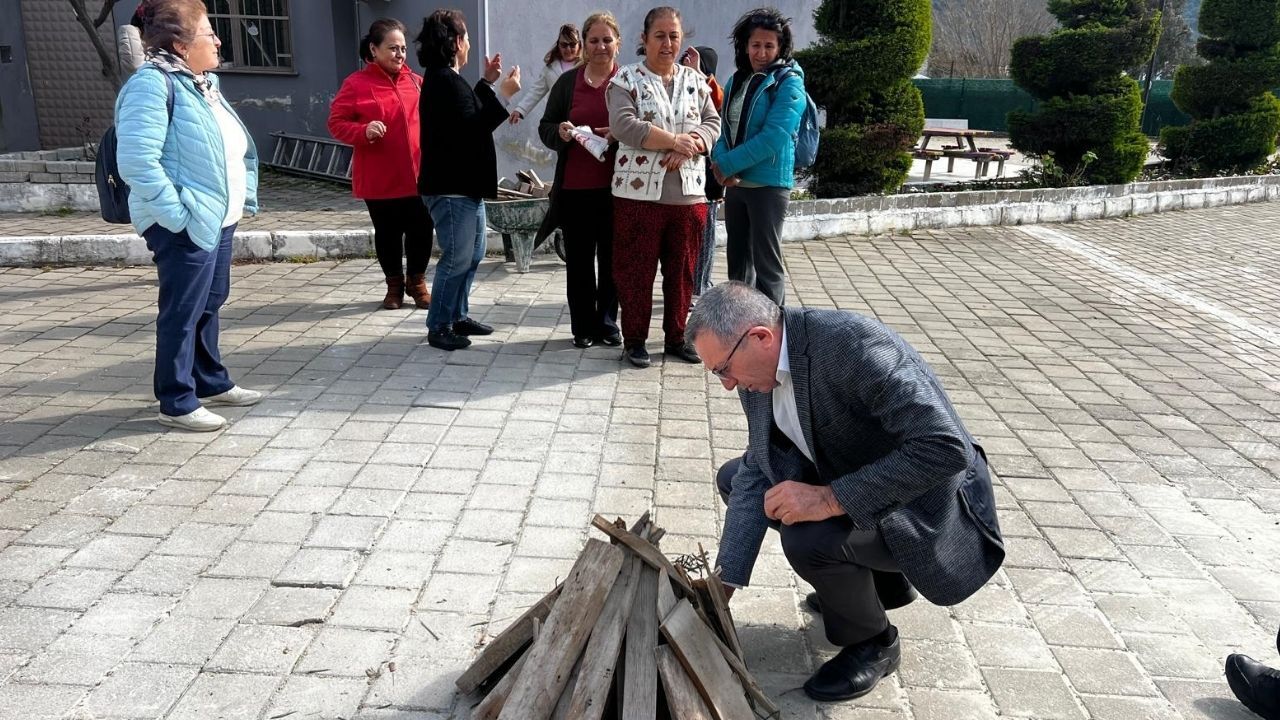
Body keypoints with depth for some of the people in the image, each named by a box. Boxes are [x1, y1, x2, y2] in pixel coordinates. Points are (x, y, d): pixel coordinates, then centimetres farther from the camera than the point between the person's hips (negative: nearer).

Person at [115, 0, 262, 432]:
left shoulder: (202, 83, 14)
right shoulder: (153, 83, -16)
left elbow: (234, 149, 24)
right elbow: (137, 161, -25)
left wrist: (240, 200, 14)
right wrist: (178, 214, -23)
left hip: (218, 219, 9)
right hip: (186, 226, -9)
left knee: (209, 305, 19)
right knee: (182, 313, -1)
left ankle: (211, 382, 32)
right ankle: (177, 403, 9)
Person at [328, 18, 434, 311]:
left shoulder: (416, 81, 7)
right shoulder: (356, 83, -5)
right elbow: (336, 122, -4)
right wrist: (364, 132, -22)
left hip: (418, 175, 3)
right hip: (380, 179, -3)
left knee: (421, 231, 6)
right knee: (387, 233, 10)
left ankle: (417, 282, 26)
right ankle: (394, 285, 27)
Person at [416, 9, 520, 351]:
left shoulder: (445, 79, 15)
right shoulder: (445, 81, -17)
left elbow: (468, 115, 25)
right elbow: (471, 128, -23)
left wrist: (486, 82, 19)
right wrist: (503, 94, -19)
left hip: (464, 184, 11)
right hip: (451, 188, -11)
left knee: (472, 254, 18)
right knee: (457, 259, -5)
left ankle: (457, 316, 28)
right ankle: (438, 327, 6)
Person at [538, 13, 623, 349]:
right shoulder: (567, 82, 8)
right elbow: (545, 128, 10)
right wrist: (560, 132, -12)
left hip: (615, 186, -2)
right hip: (574, 186, 2)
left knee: (612, 257, 7)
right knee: (578, 259, 7)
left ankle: (607, 323, 21)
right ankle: (582, 327, 17)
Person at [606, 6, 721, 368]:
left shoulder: (695, 80, 12)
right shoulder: (627, 79, -2)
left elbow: (712, 124, 6)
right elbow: (623, 125, -15)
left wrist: (686, 149, -14)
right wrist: (676, 140, -17)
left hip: (688, 192, 4)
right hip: (639, 191, -4)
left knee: (682, 270, 10)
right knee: (635, 270, 2)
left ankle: (676, 336, 23)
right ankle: (634, 339, 15)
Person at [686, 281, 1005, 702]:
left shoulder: (852, 342, -32)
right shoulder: (757, 370, -6)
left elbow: (945, 447, -36)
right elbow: (757, 472, 0)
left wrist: (831, 498, -36)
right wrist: (723, 584, -4)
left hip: (928, 506, -8)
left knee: (808, 536, -32)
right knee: (734, 478, 10)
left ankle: (872, 643, 2)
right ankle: (880, 580, 19)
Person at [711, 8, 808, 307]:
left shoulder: (788, 82, -9)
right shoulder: (736, 81, 11)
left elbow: (773, 138, -19)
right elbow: (724, 128, 9)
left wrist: (727, 165, -17)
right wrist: (721, 163, -12)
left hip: (769, 184, -7)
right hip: (735, 182, 7)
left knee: (766, 262, -1)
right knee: (738, 257, 15)